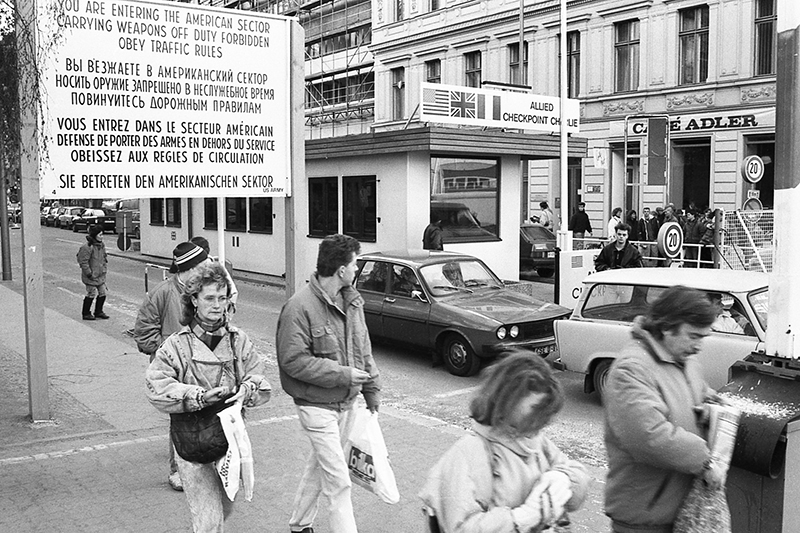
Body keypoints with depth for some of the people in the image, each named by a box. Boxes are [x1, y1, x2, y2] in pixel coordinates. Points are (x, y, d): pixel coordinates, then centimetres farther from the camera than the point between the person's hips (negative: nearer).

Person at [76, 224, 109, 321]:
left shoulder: (101, 245, 7)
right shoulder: (88, 247, -20)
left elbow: (104, 257, 21)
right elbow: (83, 262, -20)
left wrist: (105, 268, 13)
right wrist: (89, 274, -18)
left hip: (100, 276, 8)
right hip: (91, 277, -8)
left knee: (103, 293, 11)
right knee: (91, 294, 0)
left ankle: (98, 311, 26)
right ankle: (86, 313, 15)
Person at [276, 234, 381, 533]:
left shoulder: (352, 301, 3)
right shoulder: (299, 307, -21)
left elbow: (363, 349, 13)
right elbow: (293, 360, -22)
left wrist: (372, 388, 12)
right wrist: (342, 374, -22)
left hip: (347, 402, 8)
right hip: (316, 405, -8)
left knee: (320, 465, 22)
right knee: (338, 481, -6)